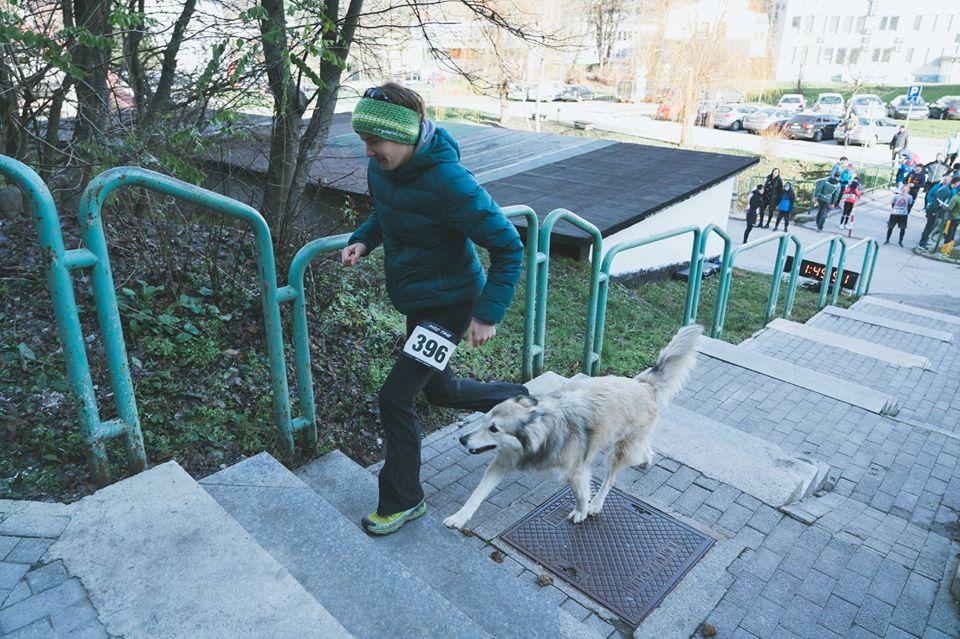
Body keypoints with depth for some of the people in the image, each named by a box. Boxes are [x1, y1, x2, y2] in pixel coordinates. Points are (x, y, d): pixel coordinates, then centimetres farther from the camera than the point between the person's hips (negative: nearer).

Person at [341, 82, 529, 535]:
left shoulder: (447, 181, -28)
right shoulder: (379, 168, -5)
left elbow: (508, 246, -22)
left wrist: (488, 314, -24)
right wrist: (363, 240, -4)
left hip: (449, 303, -9)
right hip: (415, 299, 9)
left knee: (396, 396, -8)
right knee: (439, 389, 21)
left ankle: (402, 500, 14)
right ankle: (522, 399, 44)